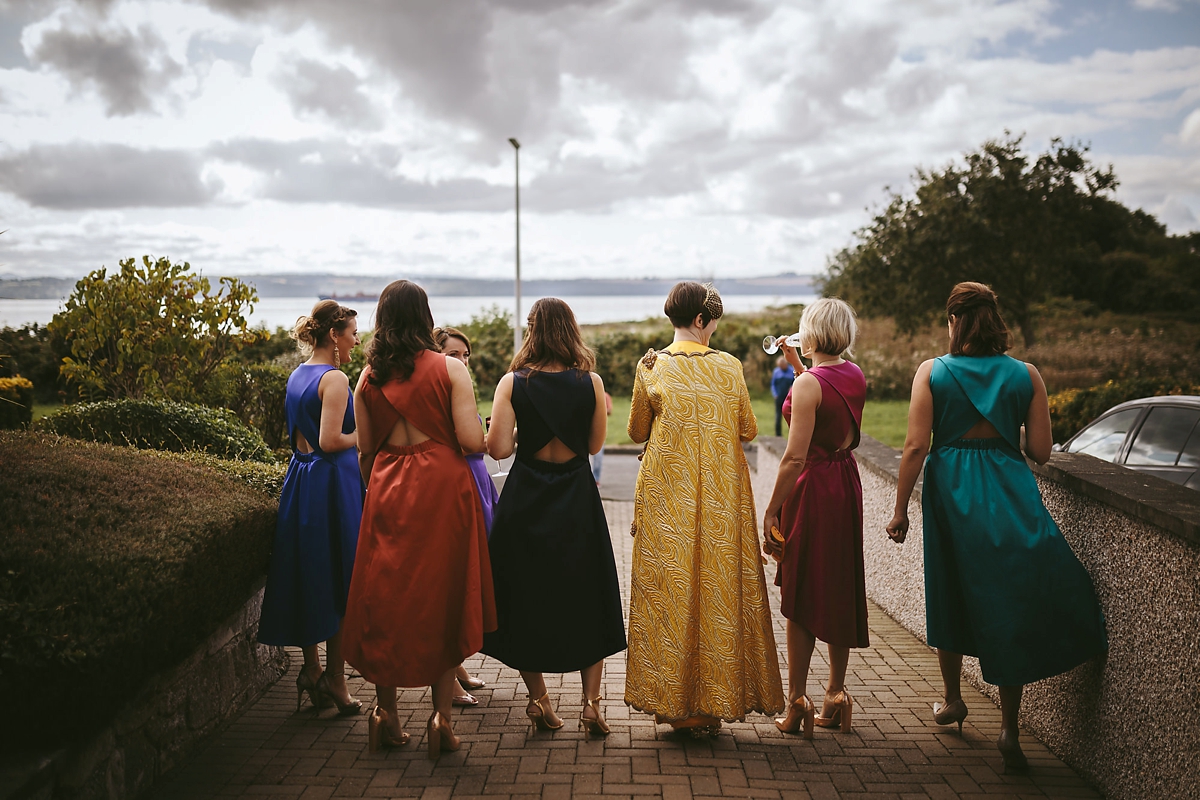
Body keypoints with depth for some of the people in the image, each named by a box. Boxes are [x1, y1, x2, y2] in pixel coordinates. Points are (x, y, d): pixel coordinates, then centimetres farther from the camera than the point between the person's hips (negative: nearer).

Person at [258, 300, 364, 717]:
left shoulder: (296, 376, 13)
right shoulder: (335, 378, -14)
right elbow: (330, 441, -21)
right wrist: (365, 437, -5)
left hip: (300, 480, 9)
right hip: (333, 483, -8)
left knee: (306, 577, 12)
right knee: (339, 581, 1)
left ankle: (311, 670, 20)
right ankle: (334, 679, 7)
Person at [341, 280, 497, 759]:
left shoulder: (368, 377, 5)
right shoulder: (449, 369, -6)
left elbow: (364, 452, 8)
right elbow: (472, 441, -12)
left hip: (387, 491, 3)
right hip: (441, 488, -3)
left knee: (386, 598, 12)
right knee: (443, 598, 6)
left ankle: (386, 712, 19)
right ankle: (441, 717, 7)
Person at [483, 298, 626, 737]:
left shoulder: (513, 383, -8)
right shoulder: (590, 381, -6)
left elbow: (498, 449, -12)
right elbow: (594, 443, 2)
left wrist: (528, 435, 7)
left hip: (525, 500, 0)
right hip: (577, 499, 1)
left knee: (525, 599, 14)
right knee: (586, 601, 13)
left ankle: (539, 701, 21)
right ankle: (591, 701, 10)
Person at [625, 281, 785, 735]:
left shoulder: (652, 366, -4)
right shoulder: (729, 366, -2)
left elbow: (637, 432, 4)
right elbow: (748, 430, 6)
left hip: (667, 497, 0)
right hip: (721, 496, 1)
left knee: (670, 592, 7)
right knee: (718, 587, 8)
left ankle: (674, 703, 12)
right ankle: (715, 702, 15)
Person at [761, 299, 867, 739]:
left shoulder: (808, 384, -19)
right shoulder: (856, 376, 4)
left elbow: (795, 458, -21)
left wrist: (771, 510, -14)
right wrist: (798, 365, 26)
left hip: (812, 489, -7)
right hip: (847, 485, 7)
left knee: (801, 596, 3)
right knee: (841, 590, 15)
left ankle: (797, 702, 10)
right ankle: (836, 694, 24)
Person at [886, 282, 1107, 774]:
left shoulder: (932, 373, -5)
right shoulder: (1026, 375, -2)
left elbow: (916, 446, -9)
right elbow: (1040, 451, -2)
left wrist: (900, 509, -2)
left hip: (950, 493, 0)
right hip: (1010, 493, 0)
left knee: (950, 596, 19)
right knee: (1011, 604, 8)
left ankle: (952, 699, 35)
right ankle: (1009, 727, 6)